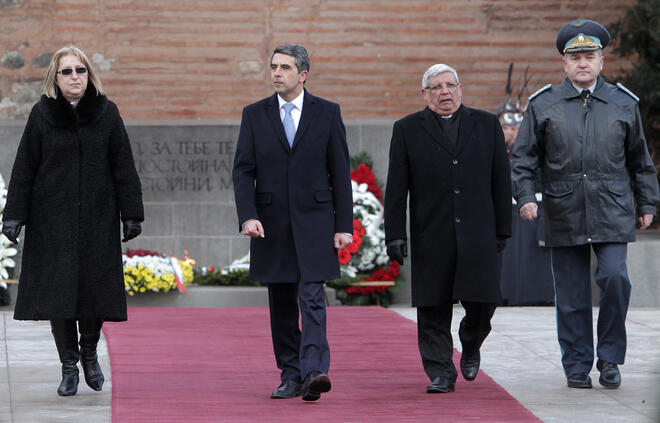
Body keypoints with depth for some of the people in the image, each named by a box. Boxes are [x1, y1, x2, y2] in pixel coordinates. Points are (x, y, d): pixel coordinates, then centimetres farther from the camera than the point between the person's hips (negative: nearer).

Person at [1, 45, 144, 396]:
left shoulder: (106, 113, 2)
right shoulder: (42, 114, 1)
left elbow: (123, 167, 3)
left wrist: (132, 214, -1)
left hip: (98, 218, 1)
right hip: (52, 218, 0)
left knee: (96, 286, 1)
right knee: (58, 288, -2)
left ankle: (89, 351, 26)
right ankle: (69, 365, 9)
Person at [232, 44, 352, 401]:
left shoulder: (327, 113, 3)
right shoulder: (254, 115, 6)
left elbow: (340, 172, 3)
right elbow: (243, 171, 3)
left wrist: (344, 224, -2)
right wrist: (248, 216, -12)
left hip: (314, 221, -2)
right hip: (271, 224, 2)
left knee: (311, 297, -15)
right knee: (281, 307, 7)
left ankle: (314, 372, -23)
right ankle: (291, 377, 14)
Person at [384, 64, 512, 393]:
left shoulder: (487, 125, 10)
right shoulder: (407, 130, 6)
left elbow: (501, 181, 11)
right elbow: (396, 189, 3)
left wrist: (502, 230, 7)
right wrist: (395, 235, -3)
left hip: (477, 235, 1)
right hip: (430, 239, -1)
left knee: (481, 302, -2)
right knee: (434, 309, -1)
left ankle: (470, 347, 27)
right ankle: (440, 374, 7)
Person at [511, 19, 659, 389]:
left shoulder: (624, 104, 9)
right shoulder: (543, 106, 6)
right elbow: (524, 157, 6)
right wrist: (526, 196, -8)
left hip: (612, 211, 0)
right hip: (564, 213, 0)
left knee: (614, 277, -16)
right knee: (571, 294, 2)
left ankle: (610, 358, 0)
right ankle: (577, 366, 12)